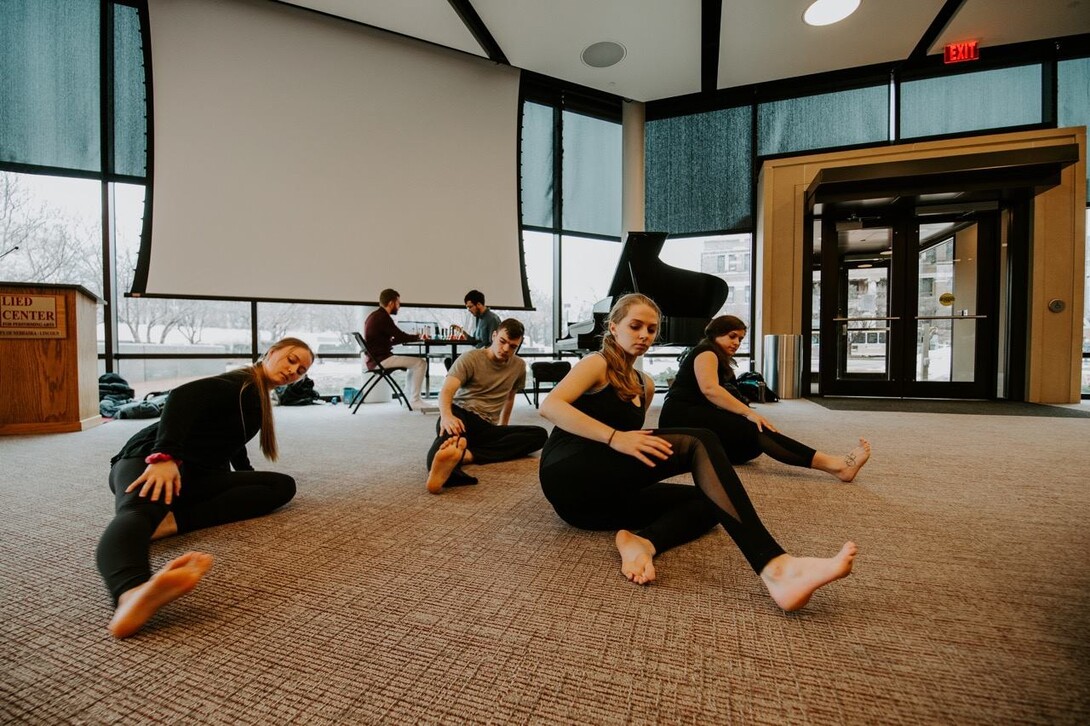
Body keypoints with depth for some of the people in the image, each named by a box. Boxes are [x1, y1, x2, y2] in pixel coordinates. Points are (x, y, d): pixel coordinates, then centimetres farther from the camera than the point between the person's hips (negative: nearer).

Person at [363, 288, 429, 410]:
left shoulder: (374, 316, 17)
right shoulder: (382, 317, -14)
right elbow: (400, 336, -16)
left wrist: (413, 337, 13)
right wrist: (418, 337, 3)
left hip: (376, 359, 10)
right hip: (381, 360, -10)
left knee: (414, 361, 22)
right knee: (420, 362, -10)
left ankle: (410, 398, 20)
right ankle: (415, 401, -7)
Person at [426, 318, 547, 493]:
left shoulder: (519, 366, 12)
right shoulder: (470, 358, -3)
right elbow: (446, 391, -18)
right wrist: (446, 415, -40)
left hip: (487, 428, 4)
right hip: (461, 415, -4)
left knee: (540, 435, -21)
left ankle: (468, 454, -39)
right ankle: (442, 470, -75)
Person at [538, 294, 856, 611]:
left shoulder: (645, 385, 21)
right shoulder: (597, 364, 0)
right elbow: (549, 406, -17)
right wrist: (615, 438, -27)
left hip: (602, 496, 8)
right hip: (568, 477, -7)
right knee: (699, 443, -23)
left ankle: (641, 541, -34)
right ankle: (774, 567, -38)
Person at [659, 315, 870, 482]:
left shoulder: (720, 360, 28)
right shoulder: (706, 352, -3)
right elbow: (709, 389, -22)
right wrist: (749, 413, -29)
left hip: (694, 418, 11)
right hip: (681, 417, -11)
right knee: (753, 431, -27)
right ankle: (834, 464, -35)